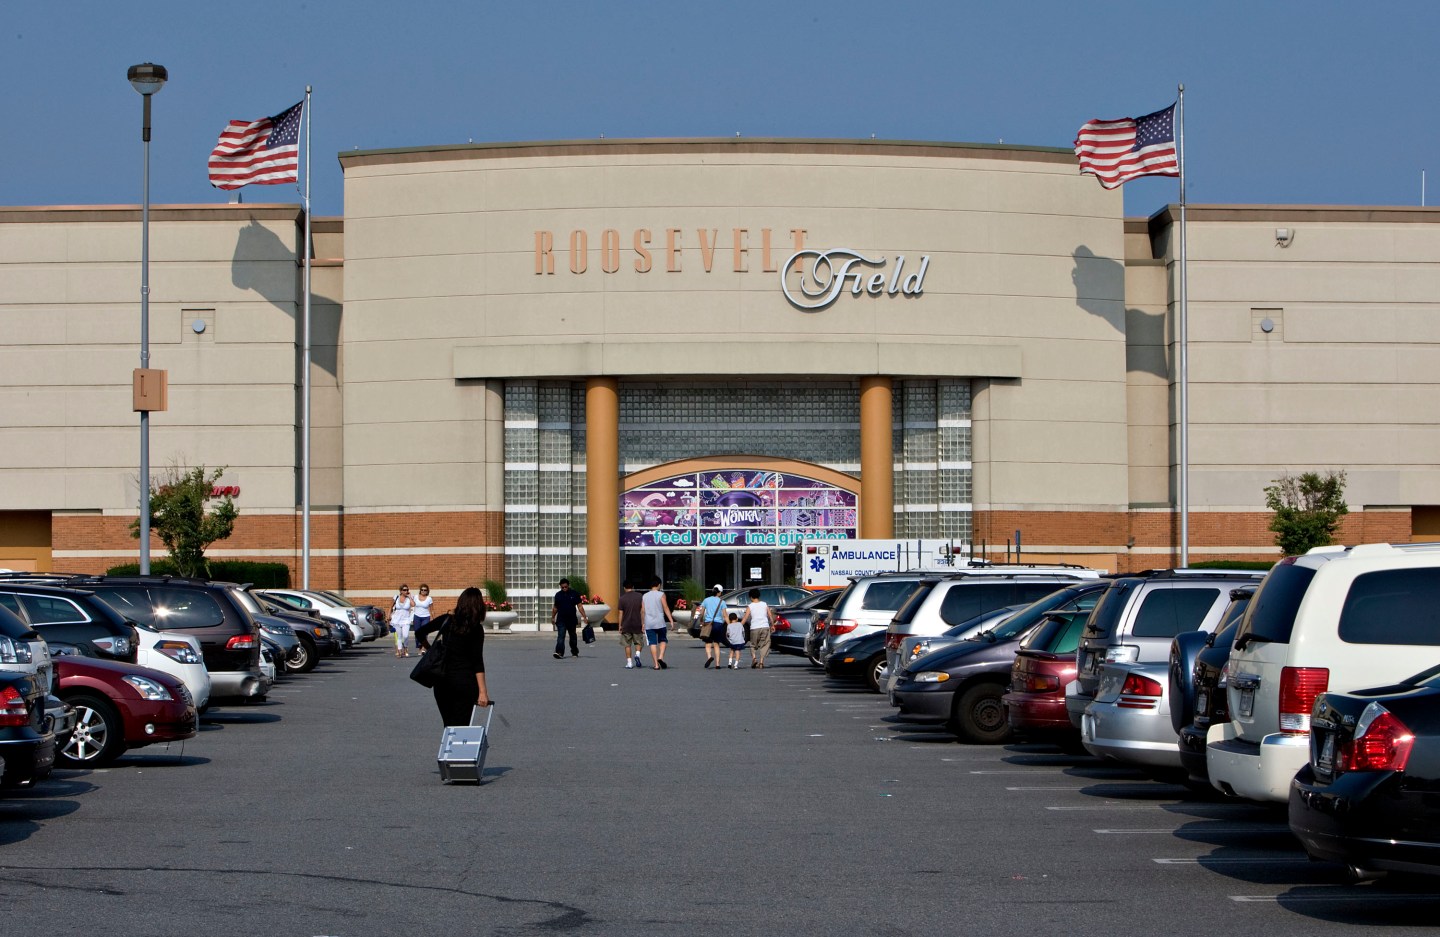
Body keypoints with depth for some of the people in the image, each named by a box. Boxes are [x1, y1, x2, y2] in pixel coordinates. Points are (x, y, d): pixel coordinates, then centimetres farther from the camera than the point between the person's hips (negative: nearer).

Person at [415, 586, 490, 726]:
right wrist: (482, 691, -13)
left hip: (442, 680, 3)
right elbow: (477, 662, -12)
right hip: (465, 681, -3)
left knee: (449, 726, 13)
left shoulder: (447, 619, 2)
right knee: (461, 725, -2)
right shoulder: (476, 629, -7)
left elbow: (419, 632, 3)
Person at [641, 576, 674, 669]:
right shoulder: (661, 595, -3)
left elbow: (642, 611, 9)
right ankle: (661, 657, -9)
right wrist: (671, 620, -7)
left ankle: (656, 664, -2)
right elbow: (666, 608, -8)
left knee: (652, 643, 2)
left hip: (648, 624, 2)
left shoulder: (644, 596, 9)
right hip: (660, 623, -2)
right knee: (662, 640, 13)